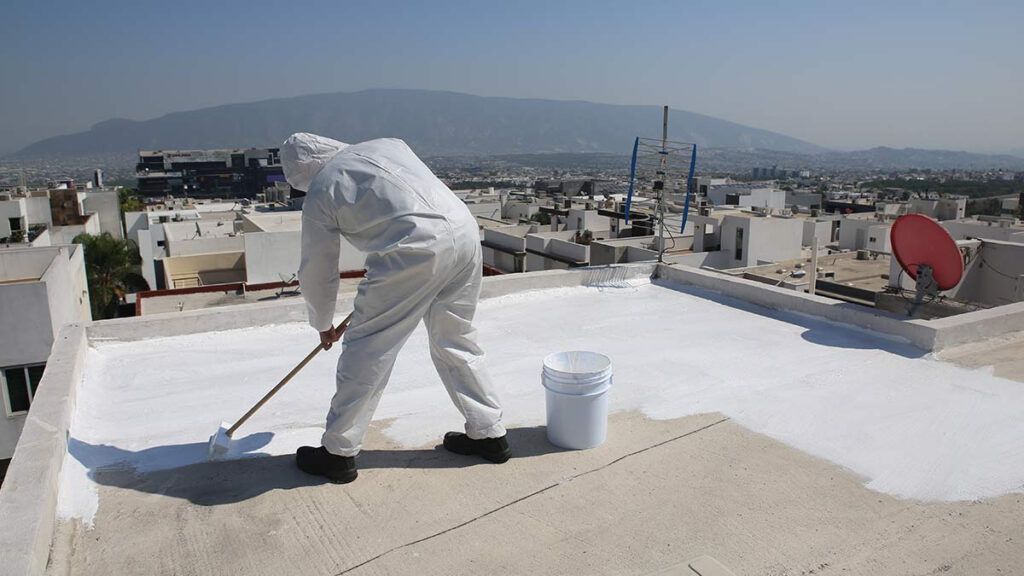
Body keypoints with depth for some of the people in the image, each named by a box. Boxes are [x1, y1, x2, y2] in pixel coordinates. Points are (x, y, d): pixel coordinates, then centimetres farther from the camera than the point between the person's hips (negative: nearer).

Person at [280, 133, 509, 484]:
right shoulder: (386, 144, 25)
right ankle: (489, 433, 31)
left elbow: (317, 273, 17)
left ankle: (338, 452, 20)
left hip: (415, 251, -7)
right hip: (465, 230, 7)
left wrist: (323, 325, 34)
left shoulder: (319, 194, 11)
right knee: (456, 340, 21)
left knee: (366, 347, 8)